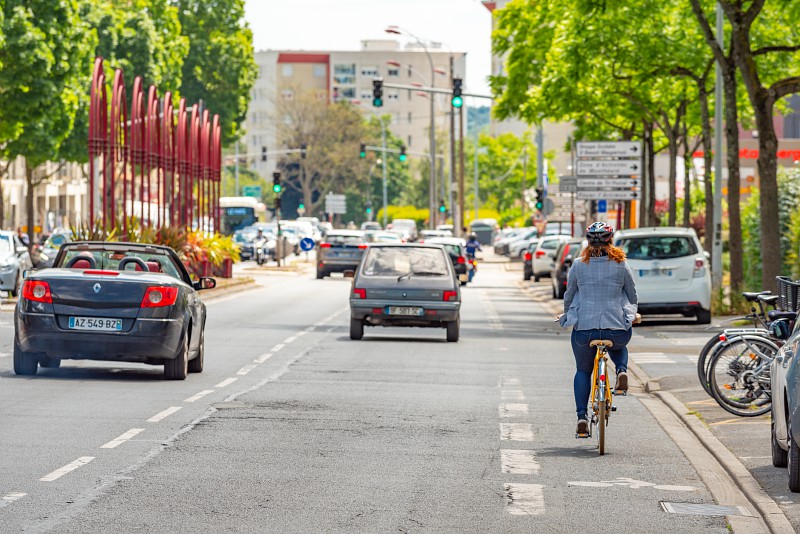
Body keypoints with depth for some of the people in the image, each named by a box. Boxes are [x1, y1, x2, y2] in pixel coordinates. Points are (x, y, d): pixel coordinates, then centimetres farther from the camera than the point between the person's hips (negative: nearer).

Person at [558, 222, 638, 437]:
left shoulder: (579, 265, 0)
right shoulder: (621, 265, 0)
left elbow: (569, 295, 10)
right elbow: (632, 296, 10)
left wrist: (566, 314, 31)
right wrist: (631, 314, 31)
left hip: (584, 328, 0)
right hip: (617, 328, 0)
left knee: (583, 371, 21)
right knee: (619, 346, 36)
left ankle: (581, 416, 8)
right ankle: (622, 370, 4)